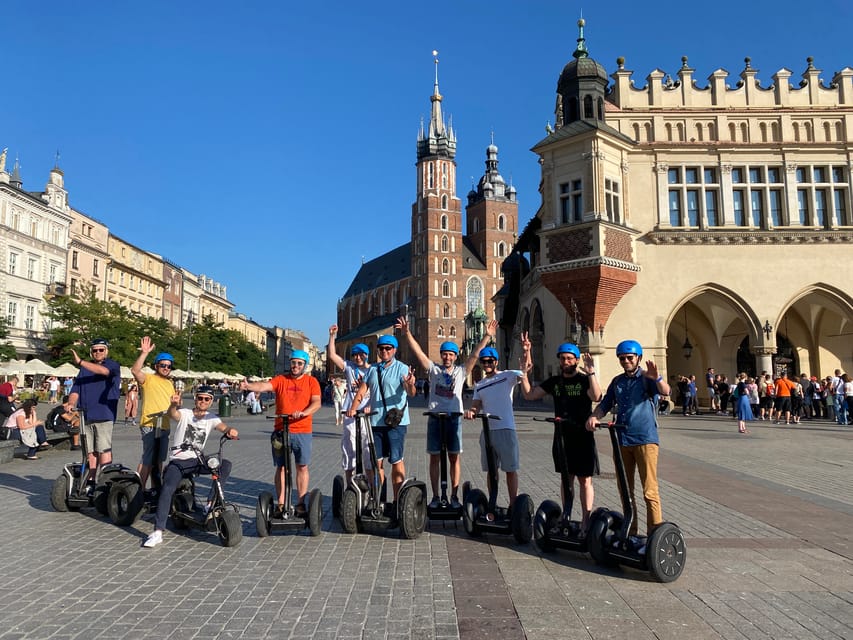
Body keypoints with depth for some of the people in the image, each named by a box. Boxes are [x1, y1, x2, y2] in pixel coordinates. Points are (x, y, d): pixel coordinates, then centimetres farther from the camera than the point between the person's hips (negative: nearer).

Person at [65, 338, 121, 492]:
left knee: (104, 450, -9)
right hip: (86, 416, 5)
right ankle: (91, 482, 11)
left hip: (104, 416, -5)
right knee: (90, 452, 7)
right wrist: (71, 403, -8)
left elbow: (104, 370, -20)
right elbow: (76, 389, 12)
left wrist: (80, 362, -28)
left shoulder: (113, 365, 4)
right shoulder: (85, 368, 20)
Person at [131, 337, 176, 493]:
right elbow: (135, 370, -26)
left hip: (164, 426, 8)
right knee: (147, 460, -9)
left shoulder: (169, 383, 20)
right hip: (149, 425, -8)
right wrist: (144, 353, -33)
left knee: (158, 460, 16)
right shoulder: (148, 379, -5)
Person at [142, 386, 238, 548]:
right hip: (178, 462, -3)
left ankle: (210, 504, -9)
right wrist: (173, 405, -52)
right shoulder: (184, 414, -3)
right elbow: (172, 414, -26)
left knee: (226, 465, -18)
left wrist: (231, 430, -39)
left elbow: (224, 427, -12)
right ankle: (158, 532, -22)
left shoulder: (211, 418, 6)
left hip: (197, 461, 3)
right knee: (167, 489, -26)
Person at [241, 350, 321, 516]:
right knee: (281, 467, 5)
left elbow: (317, 402, -7)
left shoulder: (311, 381, 3)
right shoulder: (281, 380, 5)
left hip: (302, 431, -1)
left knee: (302, 467, 4)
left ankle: (301, 503, 13)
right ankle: (281, 504, 14)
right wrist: (249, 386, -33)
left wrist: (303, 412, -25)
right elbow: (265, 385, -13)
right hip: (281, 431, 1)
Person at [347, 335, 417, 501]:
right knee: (377, 460, 11)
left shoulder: (402, 369, -5)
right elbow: (362, 390, 7)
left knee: (396, 460, 0)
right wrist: (353, 408, -10)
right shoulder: (372, 369, 12)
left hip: (396, 421, -5)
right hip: (376, 420, 5)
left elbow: (411, 393, -18)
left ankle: (397, 499, 6)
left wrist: (410, 385, -42)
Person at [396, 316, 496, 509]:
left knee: (454, 457, 3)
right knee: (434, 457, 4)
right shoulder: (433, 370, 7)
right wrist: (407, 333, -9)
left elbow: (474, 355, 1)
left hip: (454, 418, 0)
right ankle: (435, 496, 12)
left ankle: (454, 496, 11)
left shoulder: (461, 372, 8)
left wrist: (487, 337, -8)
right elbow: (418, 352, 0)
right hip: (435, 418, 0)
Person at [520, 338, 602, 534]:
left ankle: (585, 521, 5)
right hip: (562, 436, 4)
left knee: (584, 480, -1)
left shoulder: (585, 380, -3)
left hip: (582, 437, -4)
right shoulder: (554, 382, 10)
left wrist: (591, 372, -31)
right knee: (566, 478, 12)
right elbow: (529, 395, 5)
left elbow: (596, 397, -24)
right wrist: (524, 372, -4)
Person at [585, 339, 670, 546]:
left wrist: (657, 377, -43)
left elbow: (665, 392, -21)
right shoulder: (617, 381, 15)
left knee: (649, 491, -7)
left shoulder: (647, 378, -2)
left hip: (645, 439, -6)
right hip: (622, 440, 6)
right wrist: (594, 417, -7)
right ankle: (630, 533, 23)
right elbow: (605, 404, 14)